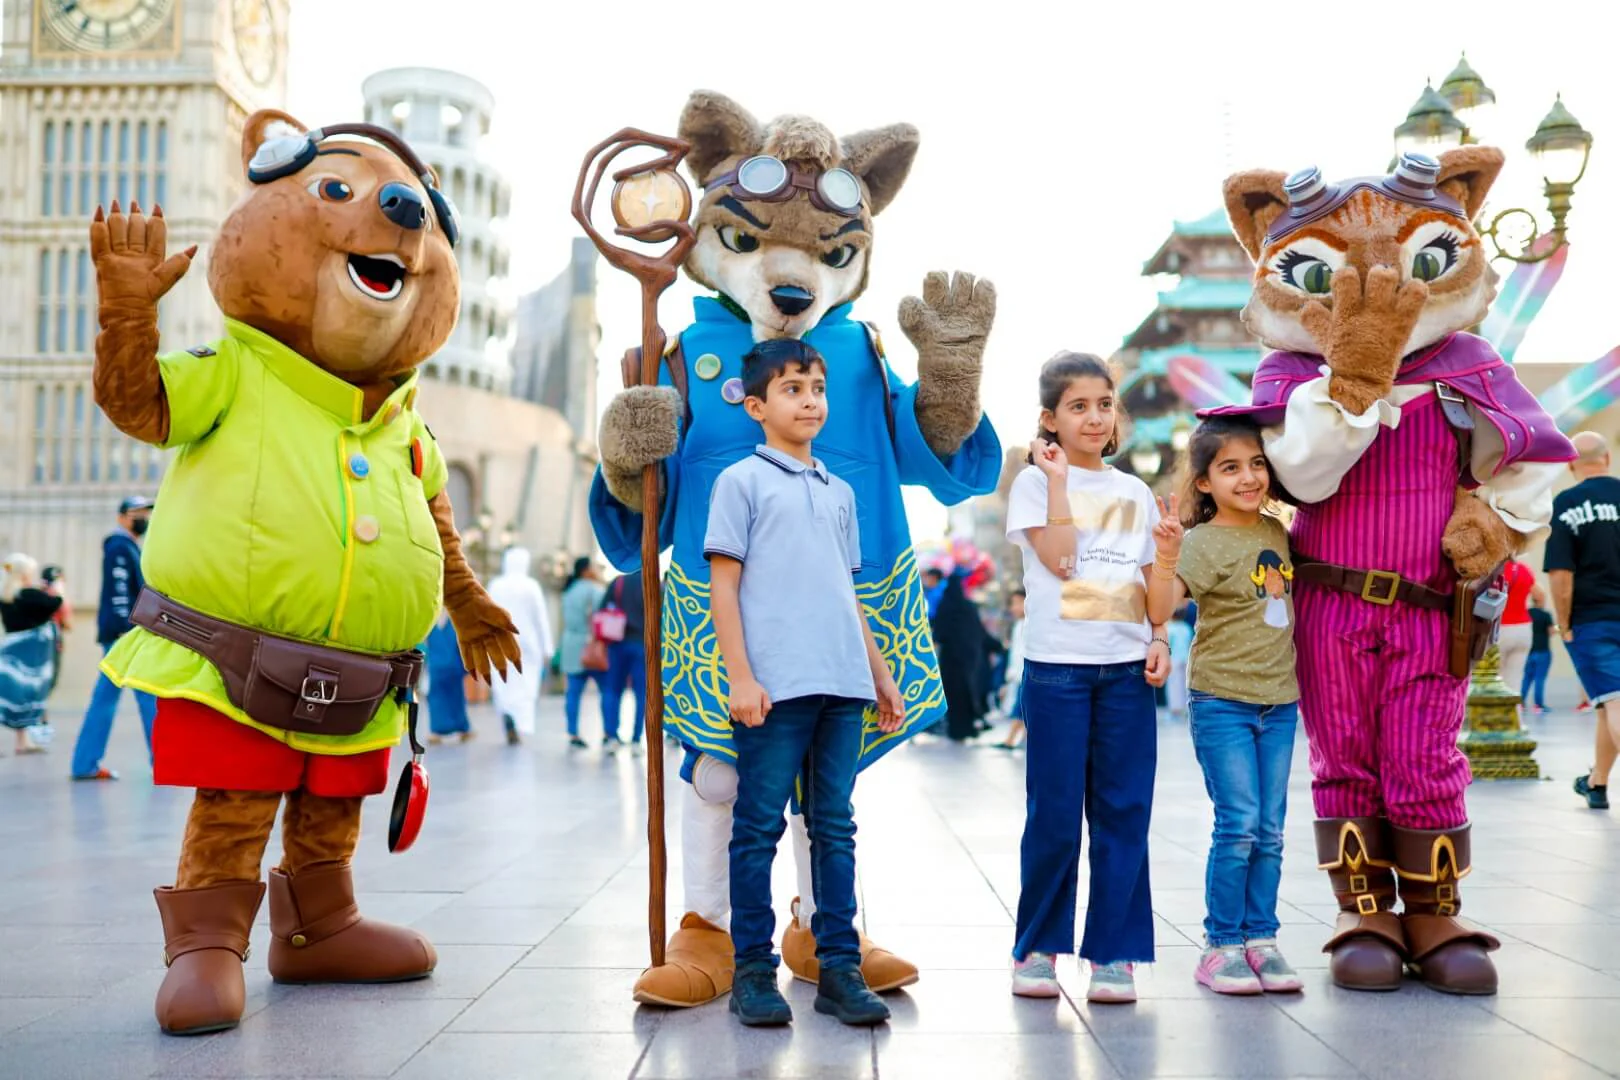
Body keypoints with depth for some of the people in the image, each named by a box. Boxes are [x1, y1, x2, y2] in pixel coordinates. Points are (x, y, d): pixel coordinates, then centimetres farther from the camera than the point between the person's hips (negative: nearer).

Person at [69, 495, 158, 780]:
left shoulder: (130, 547, 21)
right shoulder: (120, 546, -9)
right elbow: (119, 592, -19)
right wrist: (128, 631, -24)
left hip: (126, 635, 10)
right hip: (126, 635, -10)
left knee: (106, 698, 8)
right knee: (149, 696, -7)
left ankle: (85, 764, 10)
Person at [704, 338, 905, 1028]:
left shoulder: (839, 492, 19)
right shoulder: (742, 481, 3)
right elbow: (723, 584, -3)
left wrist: (881, 675, 19)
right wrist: (740, 677, -11)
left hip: (842, 685, 5)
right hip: (775, 685, -5)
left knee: (835, 828, 8)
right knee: (760, 827, 1)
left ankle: (839, 969, 14)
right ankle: (753, 971, 10)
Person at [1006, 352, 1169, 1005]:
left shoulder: (1134, 492, 15)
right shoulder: (1035, 482, 2)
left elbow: (1150, 581, 16)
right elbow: (1059, 558, -12)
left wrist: (1160, 640, 1)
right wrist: (1058, 480, -9)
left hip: (1127, 667, 4)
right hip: (1057, 665, -4)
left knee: (1123, 812, 3)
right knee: (1054, 814, 0)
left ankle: (1114, 951, 12)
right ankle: (1036, 947, 14)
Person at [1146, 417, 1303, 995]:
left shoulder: (1277, 531, 7)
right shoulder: (1204, 542, -12)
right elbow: (1160, 608, -27)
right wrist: (1166, 556, -43)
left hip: (1279, 702, 6)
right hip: (1222, 702, -6)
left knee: (1270, 831, 9)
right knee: (1239, 826, -6)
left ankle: (1261, 938, 18)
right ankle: (1222, 944, 6)